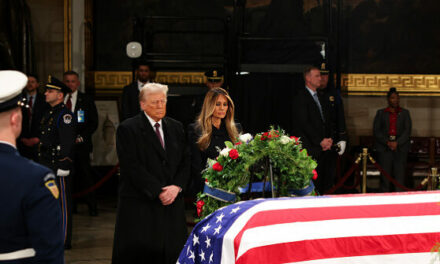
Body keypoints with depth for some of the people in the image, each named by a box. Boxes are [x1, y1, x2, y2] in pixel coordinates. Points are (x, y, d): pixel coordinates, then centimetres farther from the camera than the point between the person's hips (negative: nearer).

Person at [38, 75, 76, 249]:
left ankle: (64, 241, 2)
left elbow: (67, 143, -17)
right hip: (47, 166, 9)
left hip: (59, 166, -9)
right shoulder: (49, 114, 17)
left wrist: (63, 166, -20)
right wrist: (41, 164, 20)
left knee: (62, 203, -3)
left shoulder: (64, 115, -12)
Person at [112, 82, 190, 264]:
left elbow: (185, 161, 11)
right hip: (140, 206, -4)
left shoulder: (176, 127, 14)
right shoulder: (127, 129, -3)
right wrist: (158, 192, -14)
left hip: (172, 201, 5)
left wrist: (177, 187, -7)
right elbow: (132, 167, -10)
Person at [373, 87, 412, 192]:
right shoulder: (381, 113, 13)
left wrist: (397, 143, -9)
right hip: (384, 148, 0)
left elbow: (407, 130, 5)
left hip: (400, 147, 0)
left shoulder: (405, 113, 14)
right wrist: (387, 142, -9)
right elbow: (376, 130, 5)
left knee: (400, 175, -6)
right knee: (385, 175, -3)